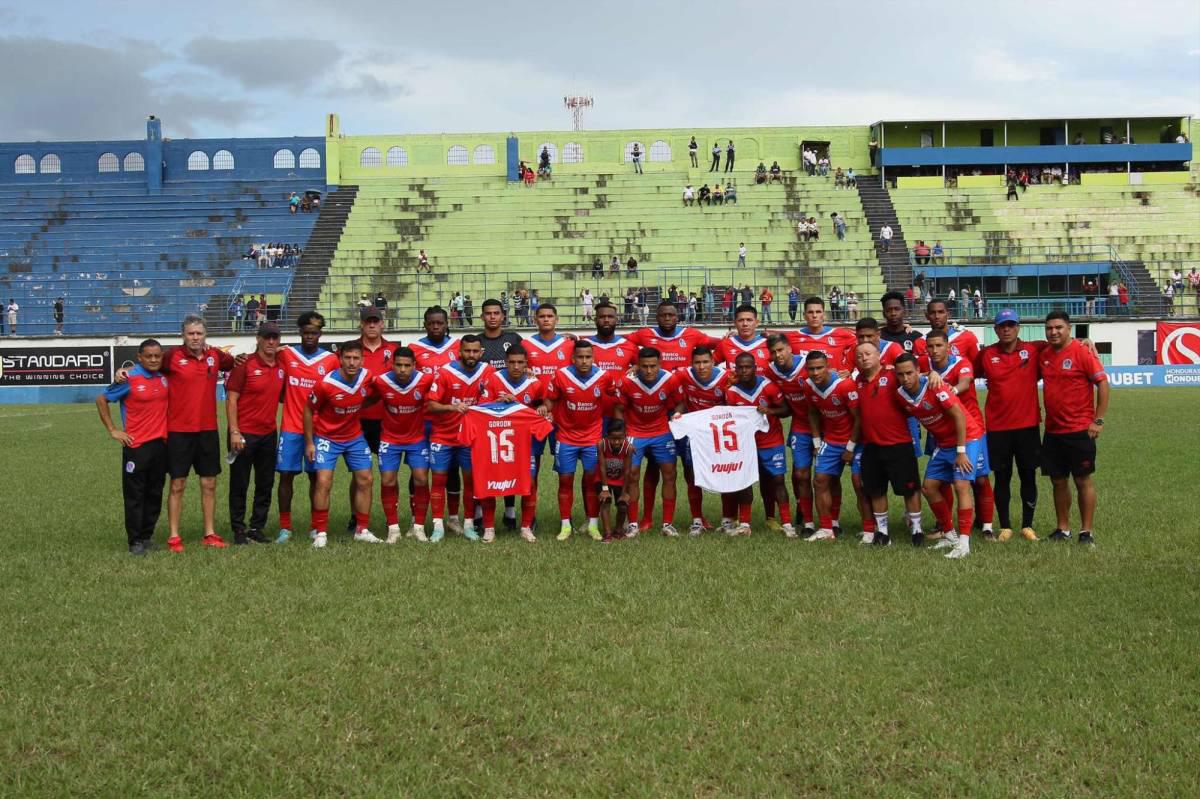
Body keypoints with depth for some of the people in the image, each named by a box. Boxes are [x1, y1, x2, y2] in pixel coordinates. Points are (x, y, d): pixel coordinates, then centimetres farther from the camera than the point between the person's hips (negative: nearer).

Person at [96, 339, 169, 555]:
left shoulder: (164, 378, 4)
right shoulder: (130, 380, -9)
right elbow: (101, 400, -2)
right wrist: (112, 430, -4)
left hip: (161, 443, 5)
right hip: (136, 445, -5)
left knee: (155, 494, 10)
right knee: (134, 495, 0)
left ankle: (147, 536, 20)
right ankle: (135, 541, 6)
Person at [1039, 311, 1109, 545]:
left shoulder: (1082, 352, -10)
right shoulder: (1044, 355, 8)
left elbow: (1102, 383, -11)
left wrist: (1099, 420, -14)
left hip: (1079, 430, -6)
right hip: (1052, 430, 6)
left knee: (1083, 480, 1)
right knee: (1058, 481, 10)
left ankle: (1086, 531, 7)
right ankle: (1063, 529, 20)